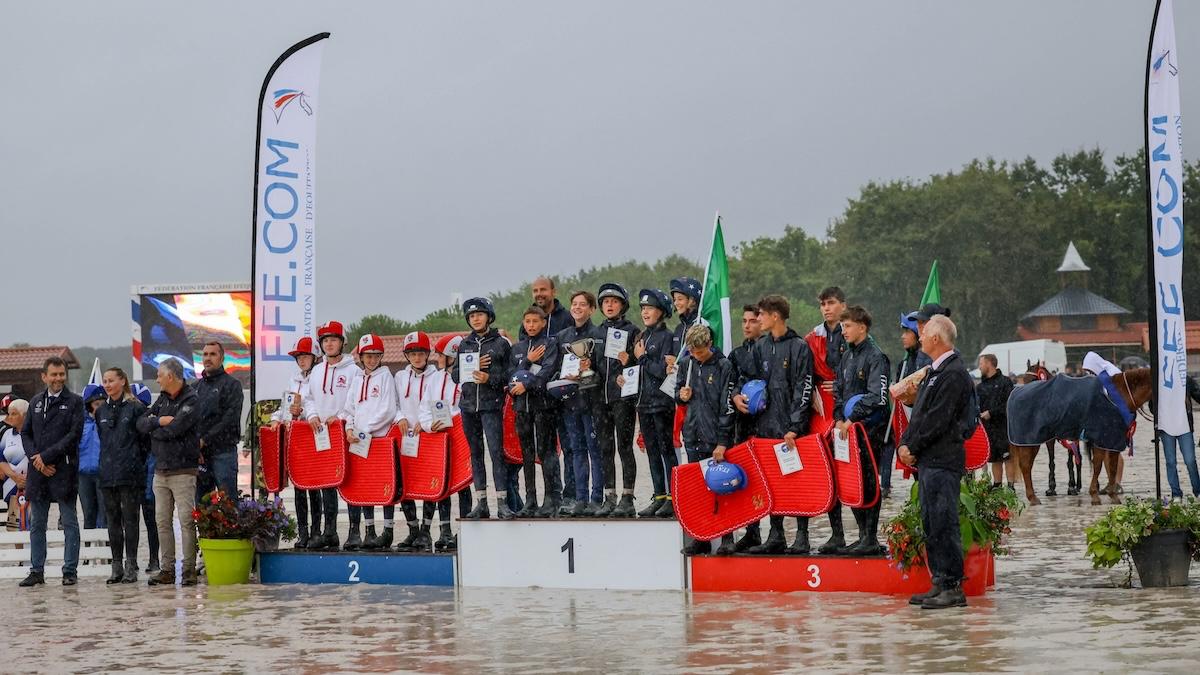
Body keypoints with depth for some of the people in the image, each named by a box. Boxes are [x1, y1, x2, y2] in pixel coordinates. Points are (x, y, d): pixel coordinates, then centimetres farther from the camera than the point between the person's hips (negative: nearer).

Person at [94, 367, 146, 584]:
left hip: (130, 474, -5)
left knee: (130, 520, -2)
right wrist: (105, 464, 16)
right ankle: (117, 566, 12)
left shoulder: (135, 408, -4)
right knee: (113, 521, 7)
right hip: (108, 474, 5)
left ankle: (131, 566, 1)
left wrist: (137, 463, -3)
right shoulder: (102, 411, 13)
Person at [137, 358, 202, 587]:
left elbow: (174, 429, -20)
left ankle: (189, 569, -3)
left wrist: (153, 429, -3)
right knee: (162, 521, 6)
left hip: (183, 471, -7)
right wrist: (159, 421, -11)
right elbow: (141, 423, 7)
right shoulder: (162, 400, 15)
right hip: (160, 471, 7)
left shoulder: (191, 402, -8)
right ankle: (167, 570, 10)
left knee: (186, 521, -7)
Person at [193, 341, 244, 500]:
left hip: (223, 451, -6)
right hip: (198, 453, 6)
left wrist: (205, 440, -13)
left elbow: (230, 418, -11)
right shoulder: (196, 386, 18)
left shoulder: (231, 384, -1)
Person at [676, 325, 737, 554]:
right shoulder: (686, 364, 8)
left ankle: (727, 538, 3)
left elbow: (727, 407, -10)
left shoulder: (724, 367, -8)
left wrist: (722, 442, -14)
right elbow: (678, 391, 22)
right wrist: (681, 395, -4)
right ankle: (701, 538, 14)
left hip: (717, 440, -5)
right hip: (693, 437, 5)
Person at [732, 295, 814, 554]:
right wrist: (737, 394, 2)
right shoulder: (761, 346, 13)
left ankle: (802, 536, 3)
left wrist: (795, 426, -16)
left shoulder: (799, 347, -6)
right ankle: (776, 536, 14)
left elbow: (803, 390, -10)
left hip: (792, 426, -6)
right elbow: (747, 374, 24)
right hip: (766, 425, 6)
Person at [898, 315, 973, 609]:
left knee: (944, 524, -8)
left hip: (943, 460, -10)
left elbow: (937, 420, -18)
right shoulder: (936, 371, 19)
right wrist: (905, 444, 6)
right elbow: (920, 414, 19)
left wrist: (912, 447, -10)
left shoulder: (953, 373, -13)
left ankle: (953, 588, -5)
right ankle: (940, 584, 17)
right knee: (931, 525, 12)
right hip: (928, 460, 10)